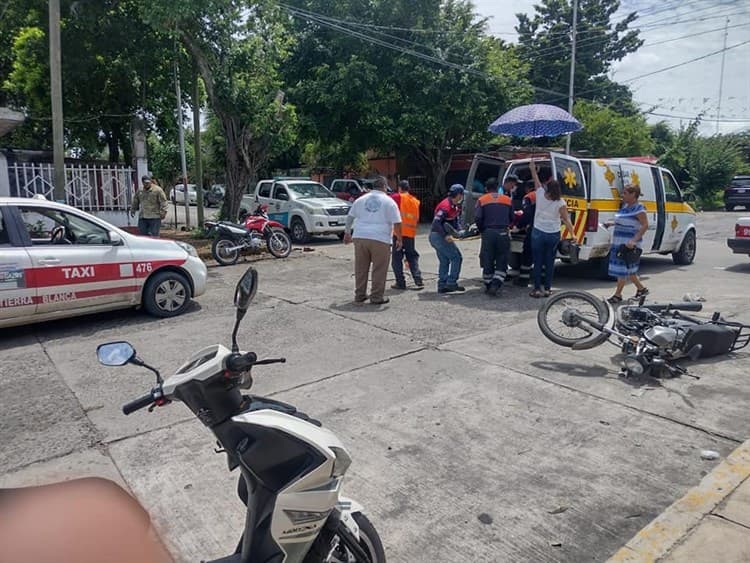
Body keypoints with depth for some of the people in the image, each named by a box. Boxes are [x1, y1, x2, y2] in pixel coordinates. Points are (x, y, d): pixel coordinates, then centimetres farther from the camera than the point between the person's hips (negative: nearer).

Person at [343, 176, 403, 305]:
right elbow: (397, 223, -3)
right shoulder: (389, 201, 2)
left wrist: (347, 233, 28)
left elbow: (349, 217, 18)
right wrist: (399, 239, 6)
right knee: (379, 270, 4)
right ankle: (376, 297, 8)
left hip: (360, 237, 4)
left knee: (361, 268, 11)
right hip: (380, 239, -4)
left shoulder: (361, 199, 14)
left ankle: (359, 296, 19)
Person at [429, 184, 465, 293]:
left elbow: (455, 220, 18)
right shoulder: (446, 206, -20)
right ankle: (451, 283, -3)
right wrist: (445, 235, -30)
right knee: (456, 257, -6)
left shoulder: (455, 206, 11)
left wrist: (459, 230, 1)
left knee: (444, 261, 13)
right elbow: (436, 223, -27)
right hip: (439, 236, -10)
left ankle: (442, 286, 17)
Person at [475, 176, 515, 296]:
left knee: (487, 262, 10)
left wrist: (482, 230, 6)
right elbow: (512, 218, 12)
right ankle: (495, 285, -11)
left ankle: (488, 286, 18)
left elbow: (477, 218, -8)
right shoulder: (508, 200, 10)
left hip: (488, 233, -1)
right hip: (503, 233, 1)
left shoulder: (482, 200, 2)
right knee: (501, 262, 6)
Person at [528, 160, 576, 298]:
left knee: (538, 262, 5)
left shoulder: (540, 194, -8)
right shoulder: (560, 203, -10)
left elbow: (536, 180, 9)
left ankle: (537, 289, 3)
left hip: (538, 233, 0)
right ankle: (547, 288, 11)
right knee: (549, 262, 9)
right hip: (553, 235, 0)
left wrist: (532, 168, 25)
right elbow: (567, 220, -9)